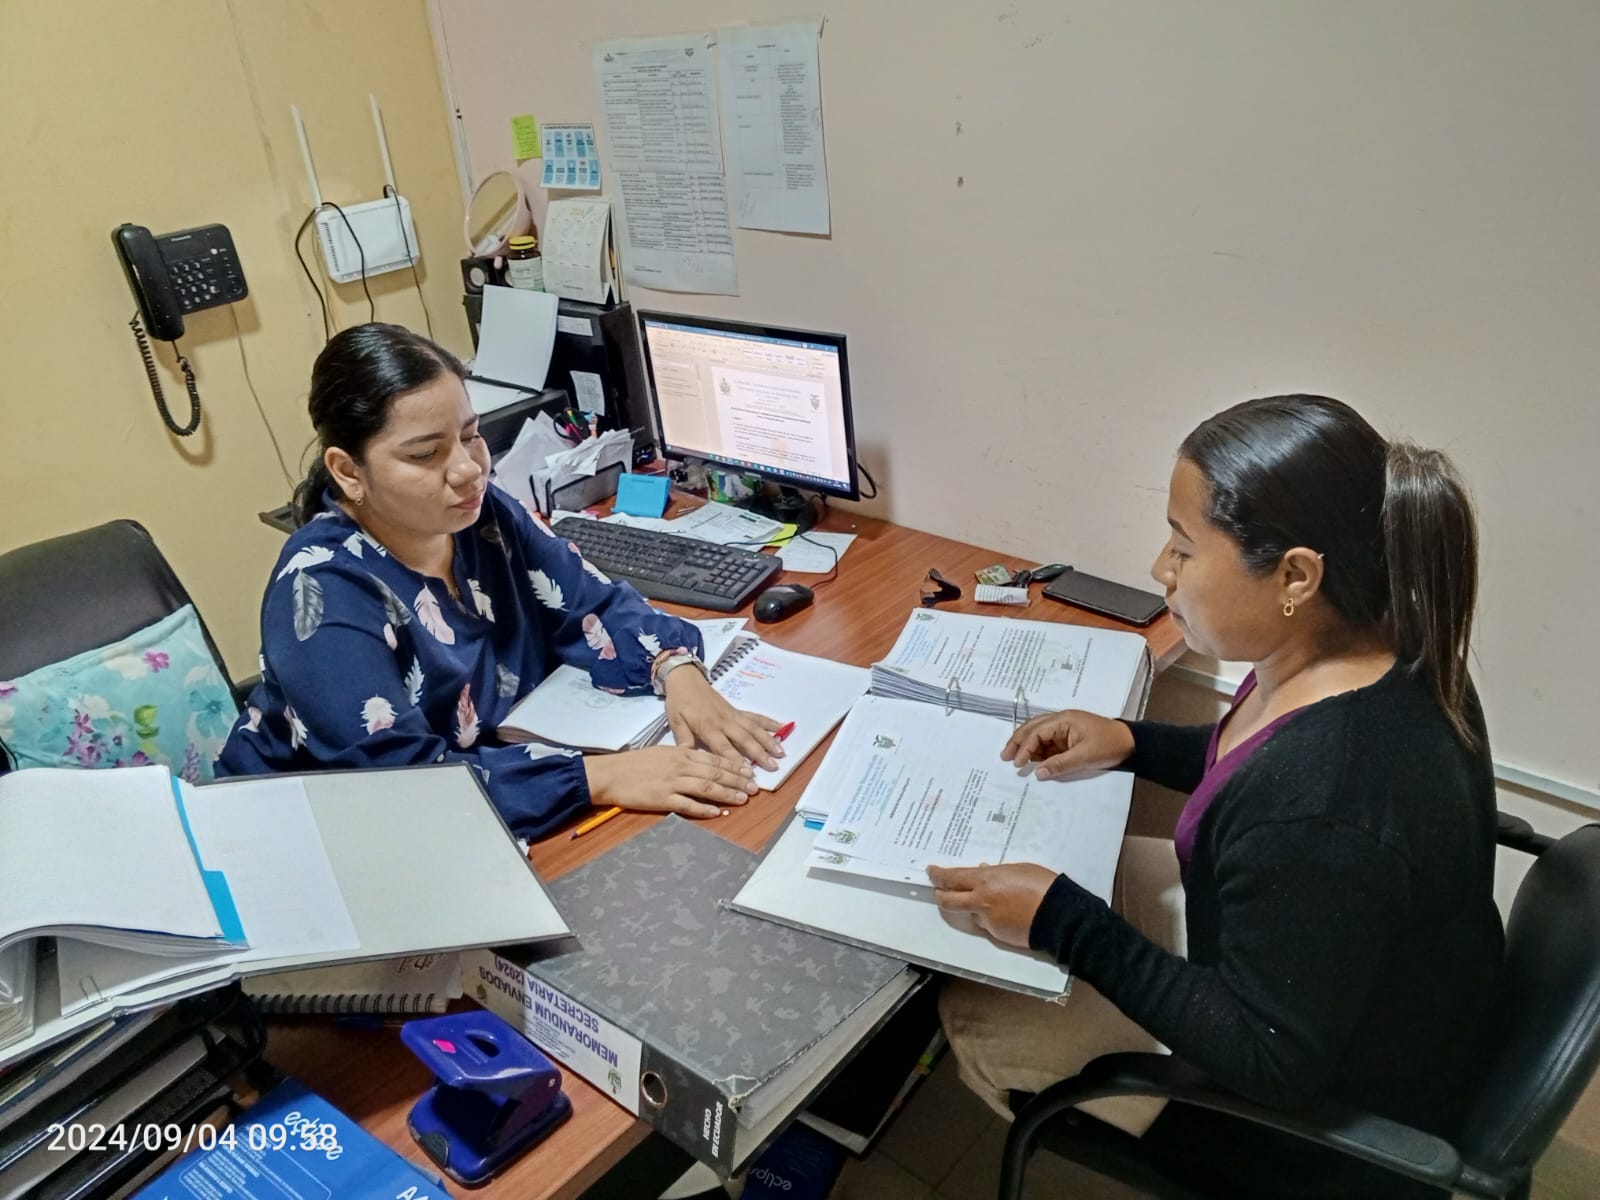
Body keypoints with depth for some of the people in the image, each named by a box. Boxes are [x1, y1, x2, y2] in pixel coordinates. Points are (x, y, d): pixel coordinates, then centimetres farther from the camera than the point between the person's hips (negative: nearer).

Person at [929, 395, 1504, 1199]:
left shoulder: (1320, 822, -42)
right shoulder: (1383, 650, -14)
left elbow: (1268, 1062, -28)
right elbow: (1271, 767, 7)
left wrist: (1060, 922, -26)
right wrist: (1132, 743, -3)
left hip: (1324, 1110, -7)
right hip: (1341, 984, 8)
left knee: (972, 1014, 3)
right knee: (1054, 865, 14)